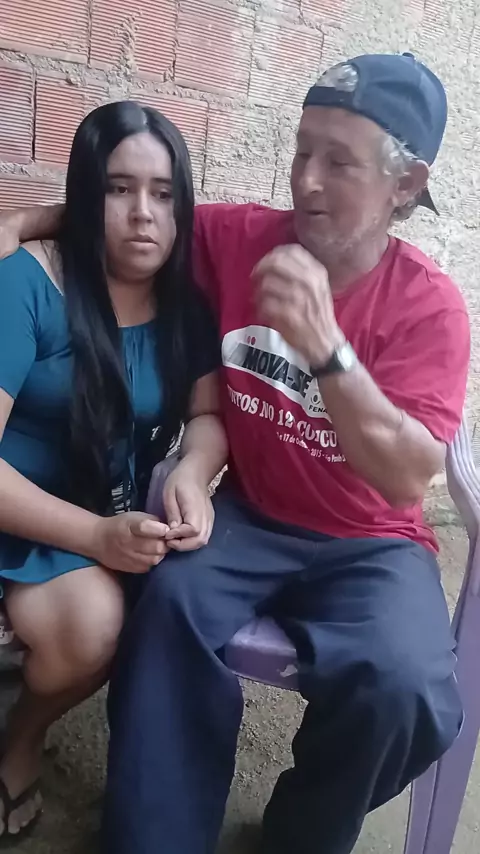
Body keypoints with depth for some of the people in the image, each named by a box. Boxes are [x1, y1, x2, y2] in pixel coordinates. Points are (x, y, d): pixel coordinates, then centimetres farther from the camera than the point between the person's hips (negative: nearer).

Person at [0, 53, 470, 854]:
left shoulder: (429, 305, -12)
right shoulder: (239, 237, -5)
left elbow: (407, 477, -22)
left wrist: (324, 347, -33)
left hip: (370, 544, -1)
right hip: (249, 517, 2)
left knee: (400, 686, -28)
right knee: (171, 597, -29)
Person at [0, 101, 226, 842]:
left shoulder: (187, 306, 1)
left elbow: (210, 414, -3)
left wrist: (193, 476, -26)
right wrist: (95, 536, -28)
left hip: (122, 521, 5)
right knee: (90, 620, -29)